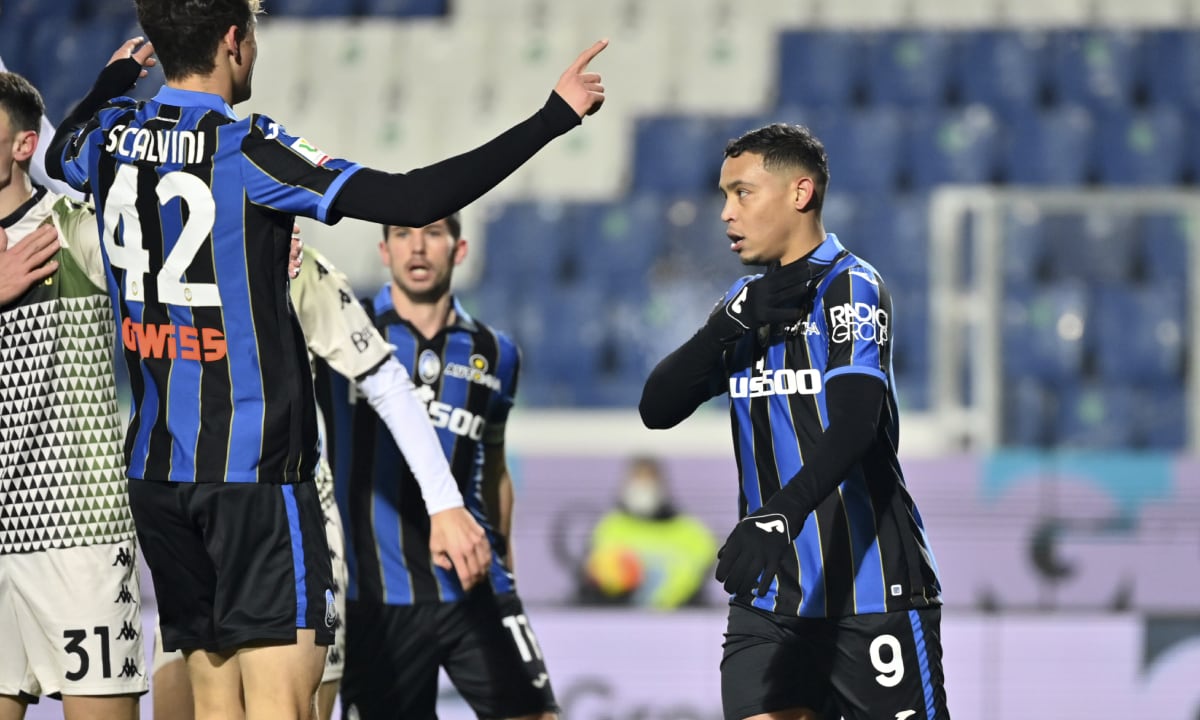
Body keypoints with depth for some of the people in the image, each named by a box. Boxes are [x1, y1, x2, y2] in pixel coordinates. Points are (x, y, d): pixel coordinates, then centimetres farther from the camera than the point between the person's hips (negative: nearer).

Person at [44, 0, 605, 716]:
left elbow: (56, 157, 31)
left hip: (157, 472, 7)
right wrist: (552, 119, -18)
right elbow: (412, 201, -22)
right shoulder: (247, 149, -15)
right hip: (255, 470, -7)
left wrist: (116, 77, 46)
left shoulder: (112, 135, 4)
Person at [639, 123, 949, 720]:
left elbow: (853, 428, -23)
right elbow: (658, 409, 7)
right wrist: (731, 322, -9)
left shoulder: (851, 287, -8)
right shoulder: (747, 299, 16)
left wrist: (778, 516, -38)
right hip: (771, 598, 6)